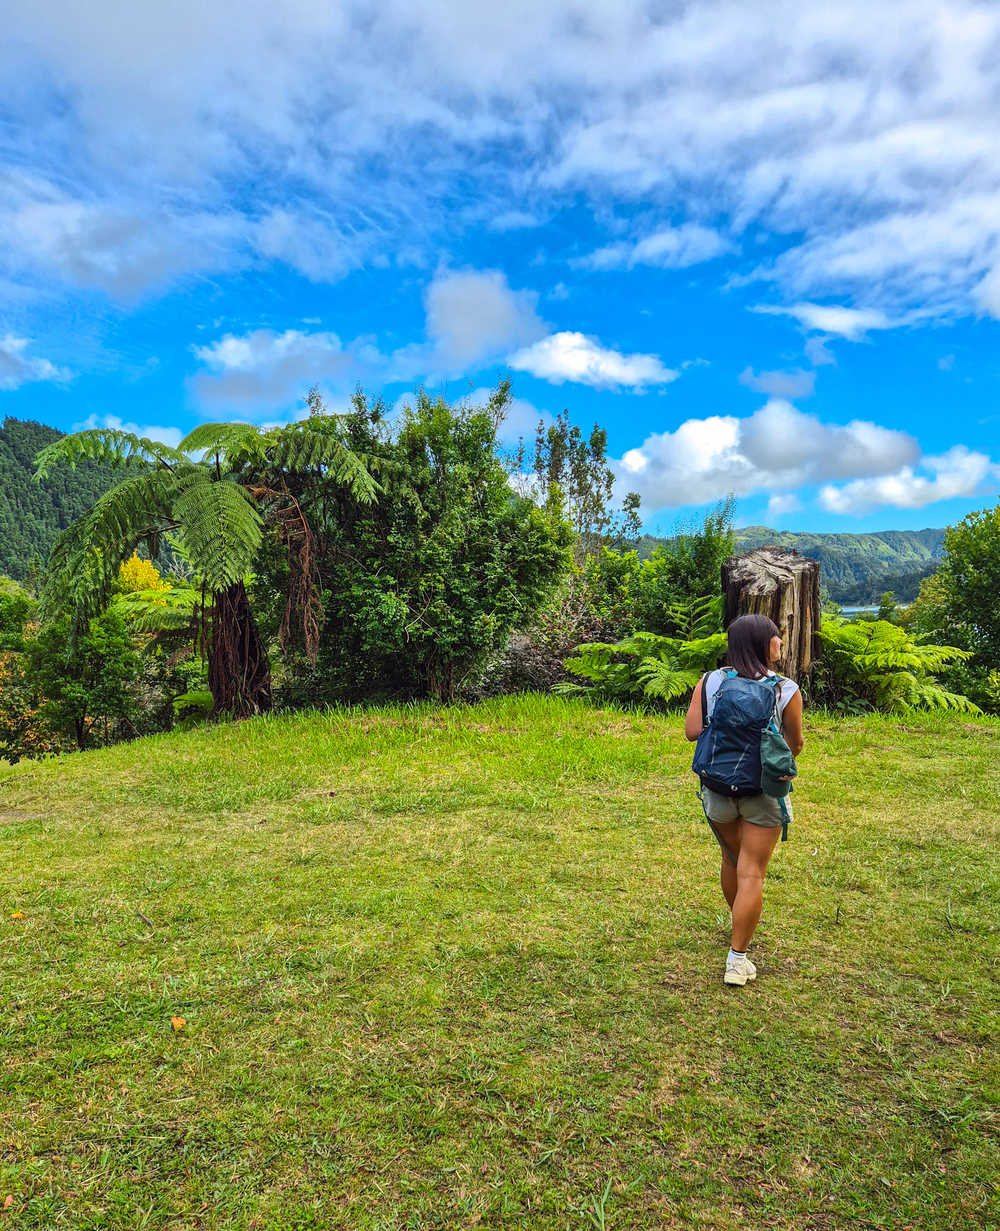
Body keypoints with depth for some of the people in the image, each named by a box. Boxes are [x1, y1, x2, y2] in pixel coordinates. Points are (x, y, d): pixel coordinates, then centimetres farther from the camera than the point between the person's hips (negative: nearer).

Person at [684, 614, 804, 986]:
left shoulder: (710, 683, -7)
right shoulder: (786, 690, -11)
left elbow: (692, 731, -11)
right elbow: (795, 743, 0)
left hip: (718, 787, 3)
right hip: (764, 790, -3)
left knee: (731, 858, 24)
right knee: (751, 872, 3)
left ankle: (739, 924, 47)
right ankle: (737, 960, 6)